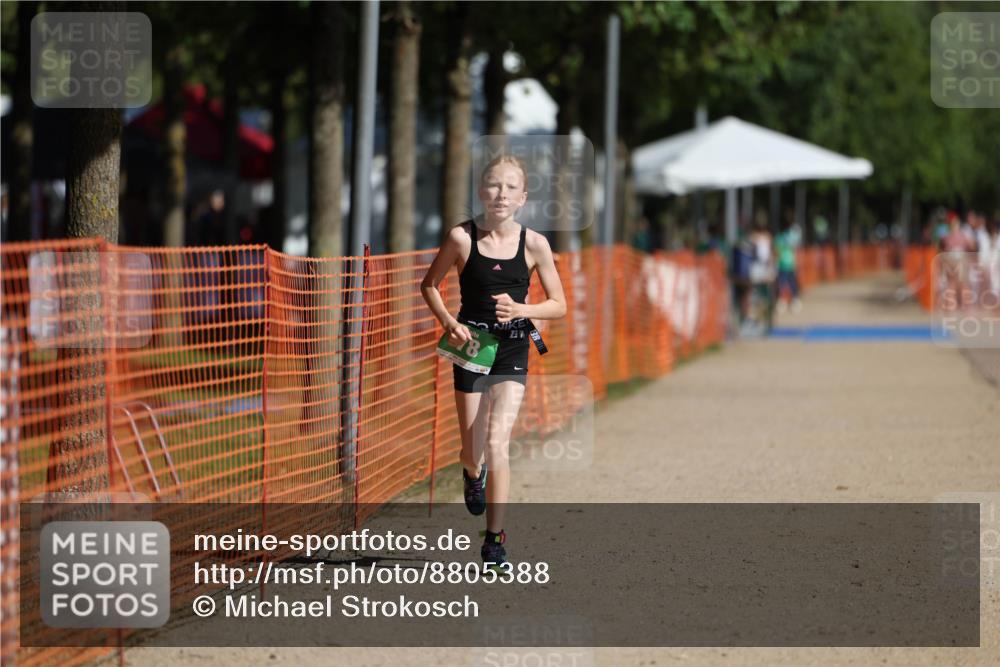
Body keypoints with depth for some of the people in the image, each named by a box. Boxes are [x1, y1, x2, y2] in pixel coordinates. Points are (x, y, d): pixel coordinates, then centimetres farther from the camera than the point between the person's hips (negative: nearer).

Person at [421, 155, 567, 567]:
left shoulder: (534, 244, -6)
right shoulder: (462, 237, -7)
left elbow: (559, 305, 2)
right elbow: (429, 285, 7)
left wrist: (521, 310, -17)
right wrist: (448, 322, -10)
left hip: (512, 351, -1)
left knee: (496, 443, -15)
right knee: (473, 452, 6)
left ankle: (494, 539, -7)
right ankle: (474, 474, 46)